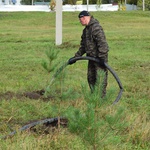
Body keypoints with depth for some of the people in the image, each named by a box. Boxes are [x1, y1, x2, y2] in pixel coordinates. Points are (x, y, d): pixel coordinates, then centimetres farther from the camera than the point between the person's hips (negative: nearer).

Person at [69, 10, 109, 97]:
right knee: (91, 78, 15)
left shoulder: (96, 27, -18)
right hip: (92, 57, 10)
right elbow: (83, 46, 22)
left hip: (99, 58, -10)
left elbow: (102, 43, -25)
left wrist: (102, 57, -27)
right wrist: (76, 57, 17)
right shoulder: (86, 30, 15)